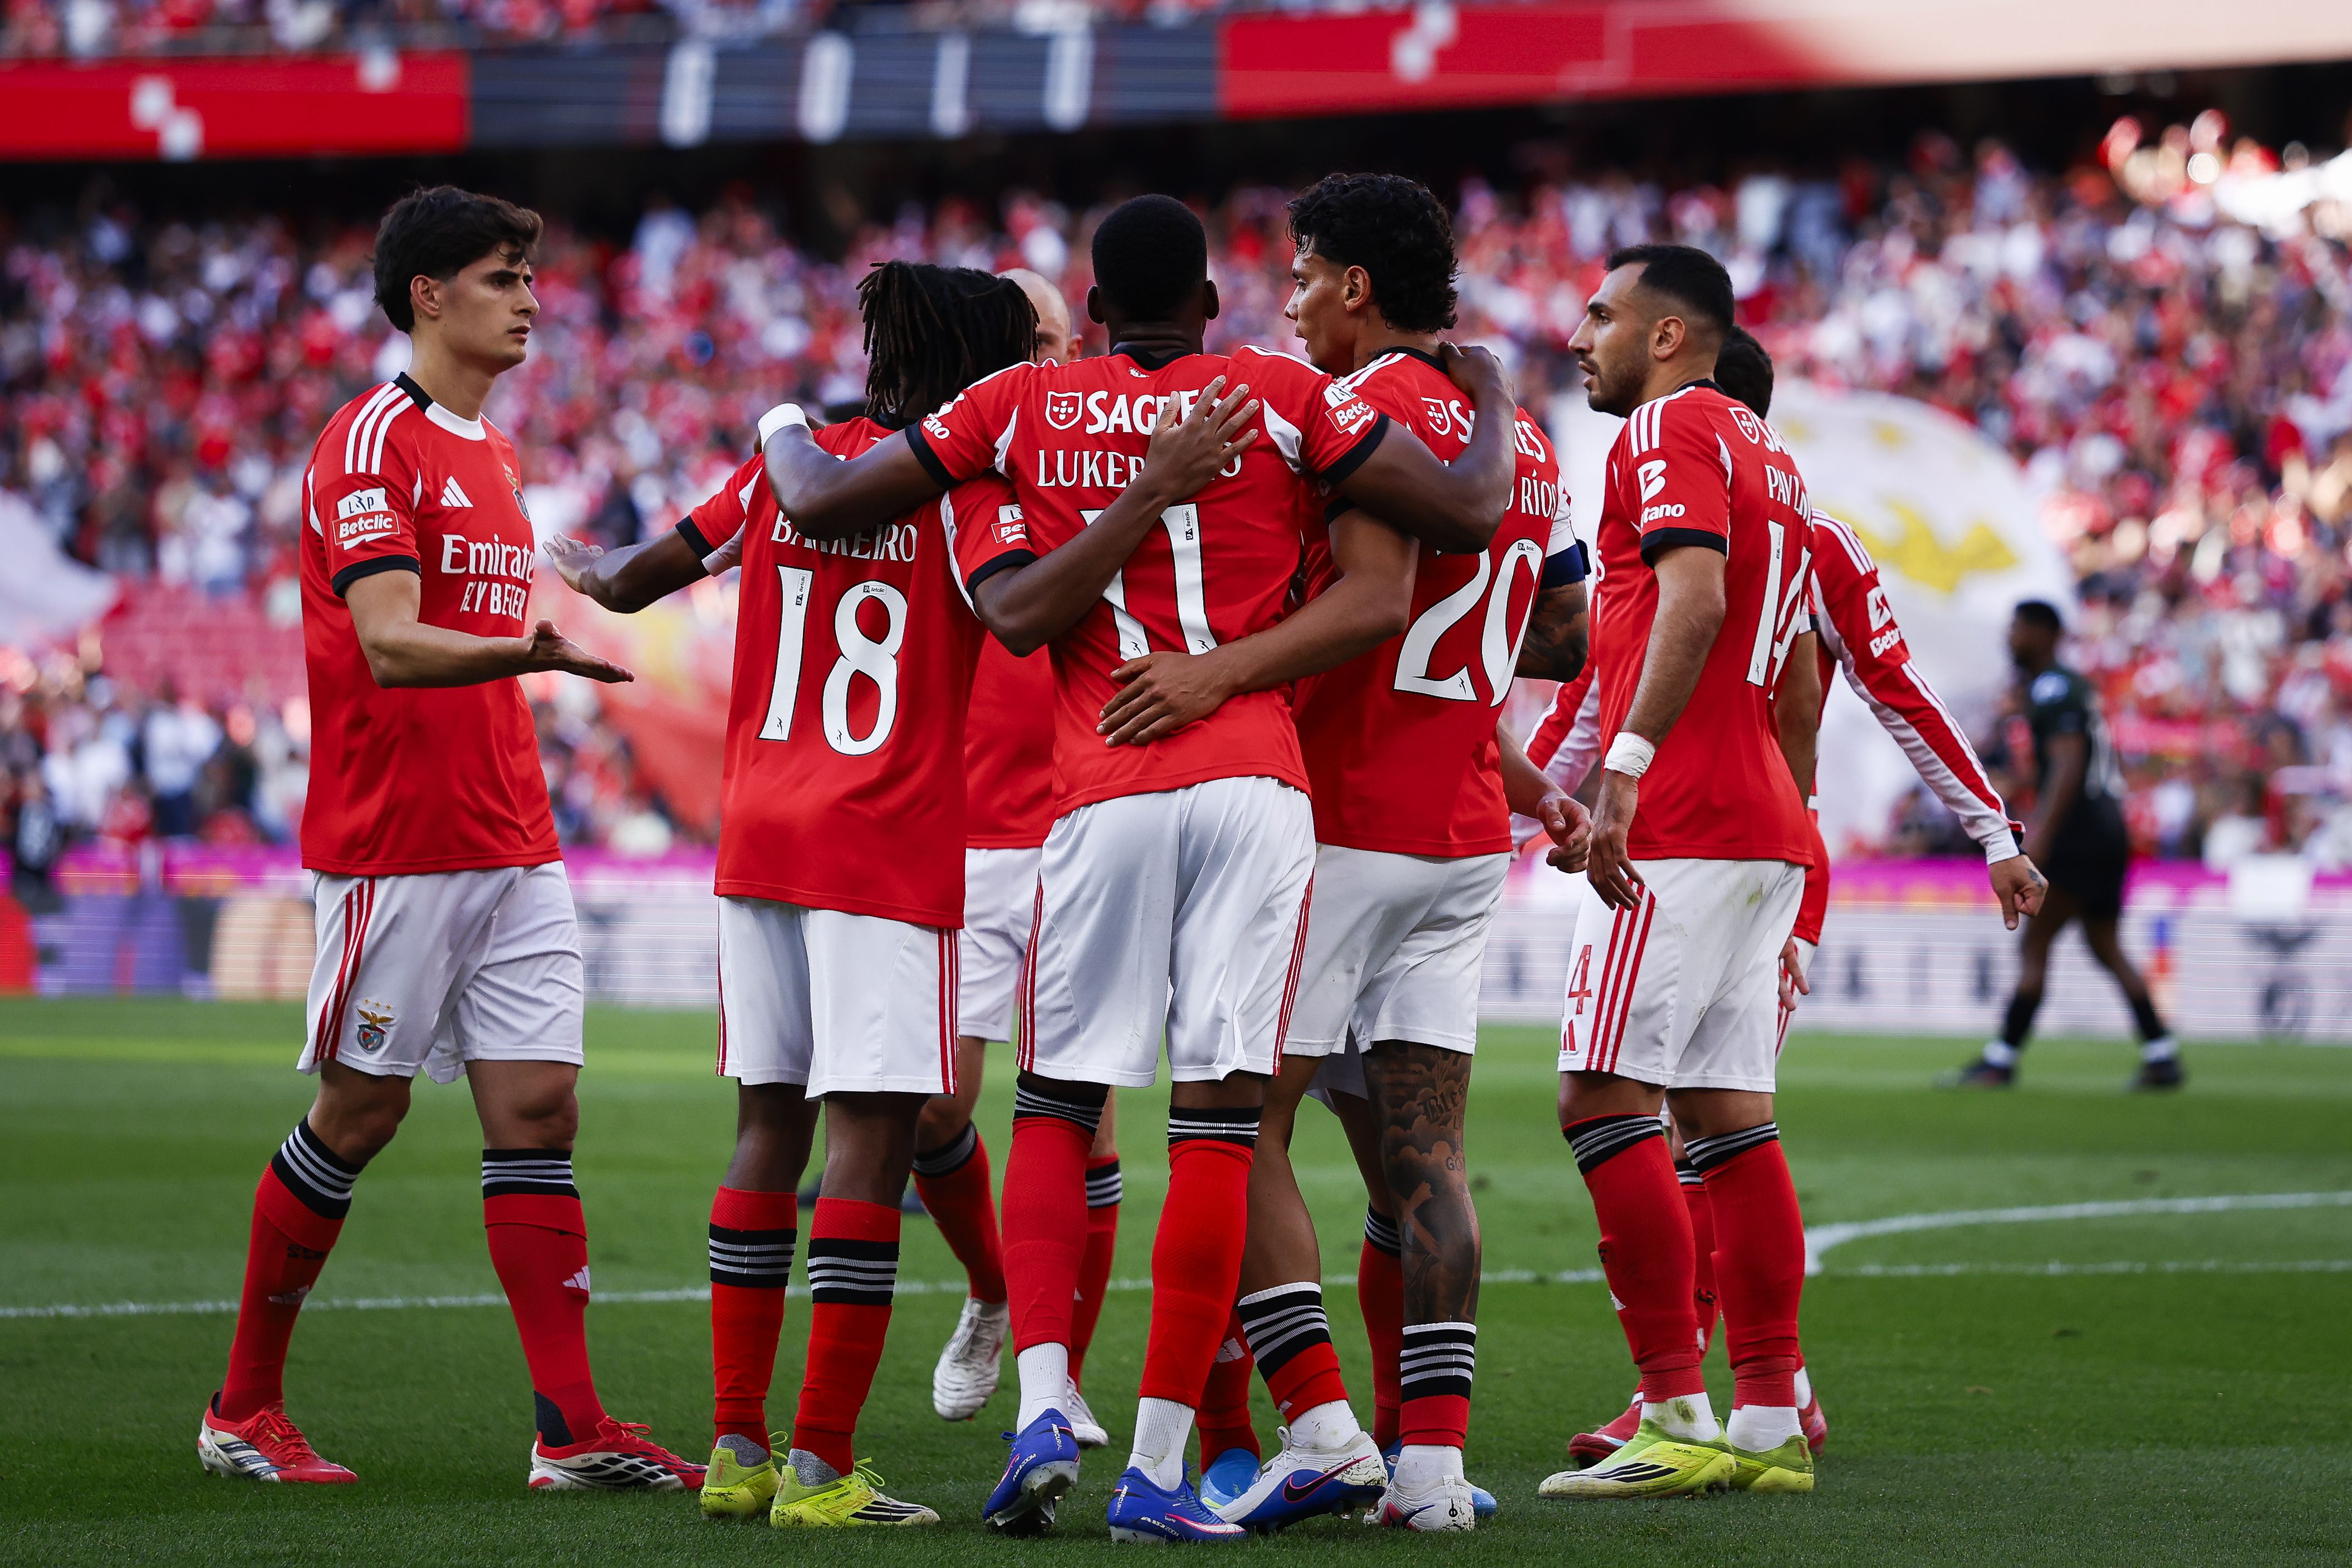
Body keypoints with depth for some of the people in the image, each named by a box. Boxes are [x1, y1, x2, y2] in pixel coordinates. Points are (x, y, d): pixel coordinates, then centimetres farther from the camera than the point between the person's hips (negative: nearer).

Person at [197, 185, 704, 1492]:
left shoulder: (492, 454, 17)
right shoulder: (374, 444, -10)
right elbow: (390, 646, -22)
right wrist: (527, 652, -39)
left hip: (511, 848, 8)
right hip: (394, 846, -8)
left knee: (539, 1105, 0)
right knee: (360, 1112, -1)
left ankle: (572, 1428, -3)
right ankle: (245, 1408, 13)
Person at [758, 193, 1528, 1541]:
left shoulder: (1023, 404, 9)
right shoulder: (1284, 397, 4)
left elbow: (823, 503, 13)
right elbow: (1469, 515, 3)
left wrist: (785, 430, 35)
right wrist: (1496, 405, 23)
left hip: (1106, 797, 1)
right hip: (1256, 788, -1)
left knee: (1058, 1107, 13)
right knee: (1221, 1117, -1)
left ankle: (1044, 1404, -6)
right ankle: (1160, 1467, -4)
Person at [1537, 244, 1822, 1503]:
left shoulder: (1668, 430, -6)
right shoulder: (1766, 456, 23)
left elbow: (1695, 599, -21)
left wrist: (1627, 766, -26)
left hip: (1679, 828, -9)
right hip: (1765, 830, 9)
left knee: (1606, 1100, -9)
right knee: (1727, 1112, 8)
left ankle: (1679, 1420, -13)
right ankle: (1769, 1421, 6)